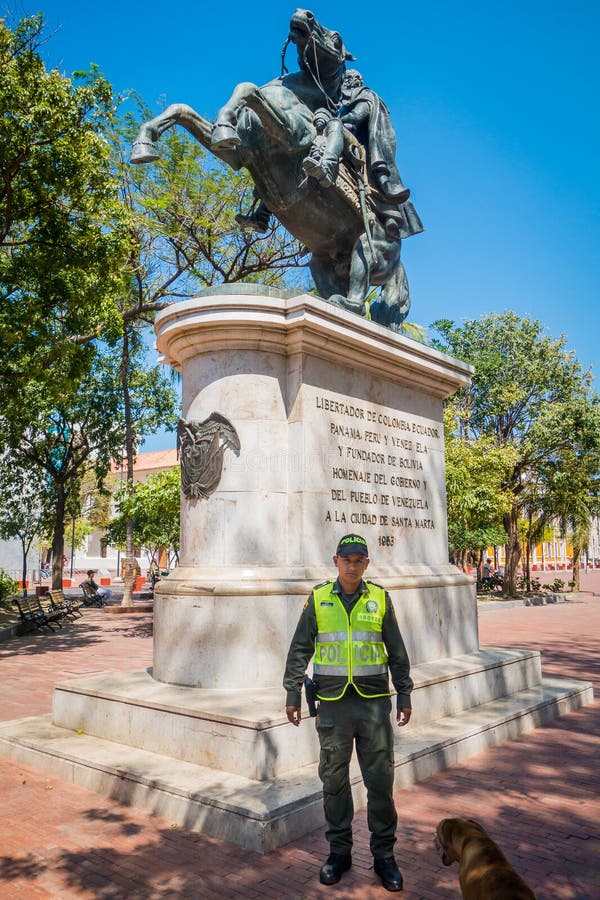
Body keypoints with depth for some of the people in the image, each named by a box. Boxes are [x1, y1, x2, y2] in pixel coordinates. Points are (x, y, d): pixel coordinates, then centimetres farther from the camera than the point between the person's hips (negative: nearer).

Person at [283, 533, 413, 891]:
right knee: (334, 780, 10)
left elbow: (397, 651, 9)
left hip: (374, 701, 0)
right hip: (333, 704, 0)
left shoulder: (379, 598, 2)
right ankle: (340, 851, 28)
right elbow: (300, 649, 5)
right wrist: (293, 694, 4)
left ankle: (384, 854, 23)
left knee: (380, 781, 6)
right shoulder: (319, 598, 1)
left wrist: (404, 695, 9)